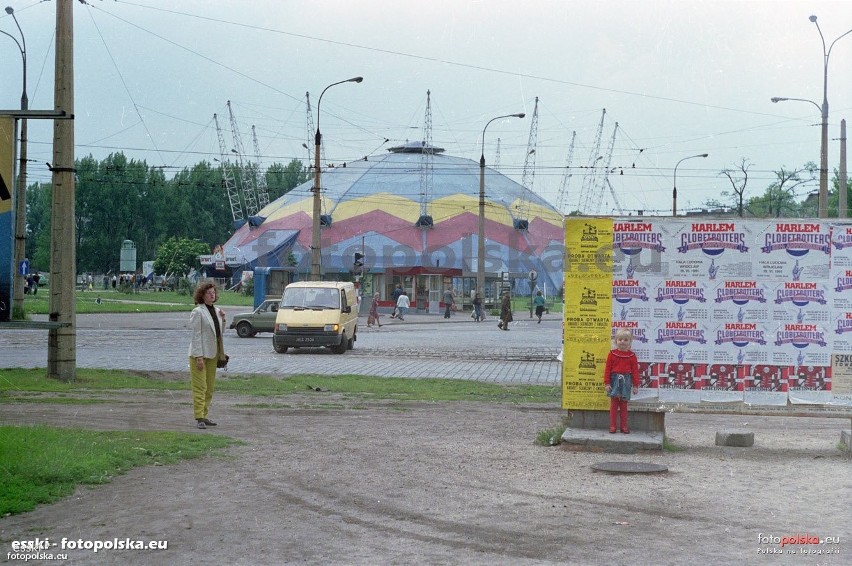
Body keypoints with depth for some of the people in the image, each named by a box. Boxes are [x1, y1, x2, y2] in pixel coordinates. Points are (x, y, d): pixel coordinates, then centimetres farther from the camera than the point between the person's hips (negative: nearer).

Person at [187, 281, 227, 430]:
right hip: (200, 354, -7)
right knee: (200, 387, -7)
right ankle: (199, 418, -7)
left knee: (210, 387, 10)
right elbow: (196, 335, -15)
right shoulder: (197, 312, -10)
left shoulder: (217, 311, 12)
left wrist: (223, 320, 3)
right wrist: (199, 356, -19)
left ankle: (204, 416, 17)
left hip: (213, 354, 7)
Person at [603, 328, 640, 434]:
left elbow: (635, 371, 3)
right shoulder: (612, 354, -1)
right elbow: (607, 369, -1)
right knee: (614, 404, 3)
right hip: (615, 380, -1)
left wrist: (635, 385, 1)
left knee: (623, 405, 8)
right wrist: (607, 383, -6)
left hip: (626, 381, 1)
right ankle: (612, 426, 7)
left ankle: (624, 426, 13)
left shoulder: (632, 356, 1)